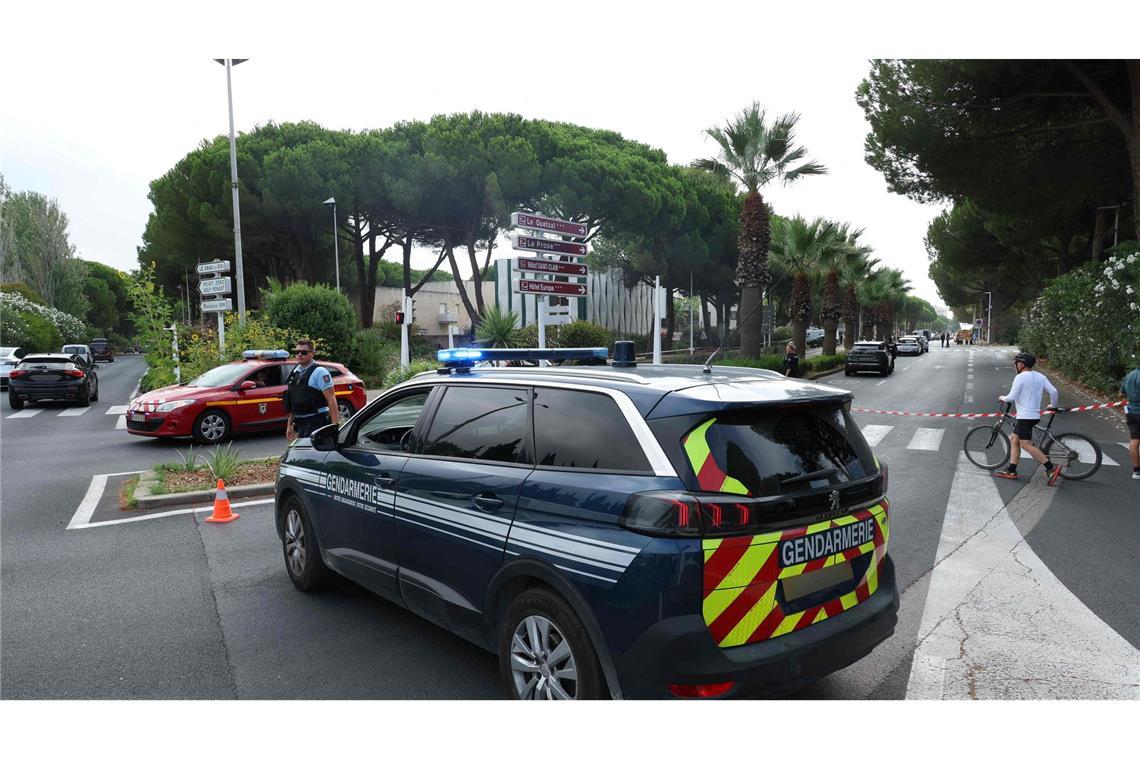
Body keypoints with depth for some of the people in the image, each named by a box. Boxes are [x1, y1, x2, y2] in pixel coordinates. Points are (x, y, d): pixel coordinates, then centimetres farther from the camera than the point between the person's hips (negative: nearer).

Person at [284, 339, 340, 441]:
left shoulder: (319, 372, -11)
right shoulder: (295, 371, 13)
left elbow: (331, 399, -17)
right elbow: (293, 402, 18)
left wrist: (335, 424, -23)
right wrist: (289, 424, 17)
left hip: (316, 423, -8)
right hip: (300, 424, 8)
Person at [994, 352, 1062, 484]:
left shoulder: (1020, 377, -12)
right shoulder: (1040, 376, 11)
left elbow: (1012, 397, -16)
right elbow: (1053, 391, 6)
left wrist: (1002, 398, 4)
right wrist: (1053, 405, 22)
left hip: (1025, 416, -10)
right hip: (1034, 414, 10)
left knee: (1026, 444, -7)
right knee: (1014, 440, 14)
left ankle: (1052, 468, -9)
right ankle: (1011, 471, 14)